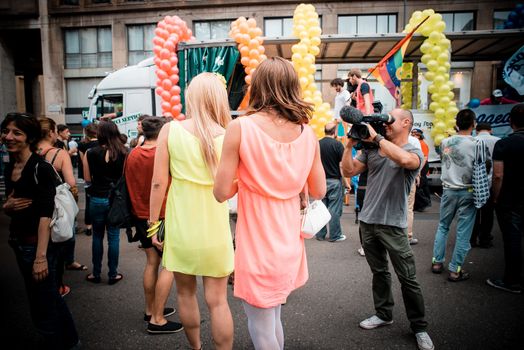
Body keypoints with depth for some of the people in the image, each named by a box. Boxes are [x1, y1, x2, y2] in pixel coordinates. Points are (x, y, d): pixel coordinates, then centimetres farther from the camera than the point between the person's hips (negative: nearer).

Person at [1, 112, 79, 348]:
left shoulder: (41, 169, -17)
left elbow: (45, 215, -22)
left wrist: (41, 256, -26)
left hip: (37, 245, -8)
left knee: (43, 310, 5)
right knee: (50, 297, 23)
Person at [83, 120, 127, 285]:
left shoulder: (91, 153, -6)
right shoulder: (123, 153, -7)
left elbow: (87, 178, -1)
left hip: (97, 199, 0)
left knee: (97, 236, 14)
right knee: (113, 237, 8)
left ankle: (96, 273, 24)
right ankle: (113, 274, 17)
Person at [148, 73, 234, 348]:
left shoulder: (170, 130, -7)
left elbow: (158, 183, -7)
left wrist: (154, 224, 2)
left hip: (180, 227, 1)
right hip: (215, 229, -1)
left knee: (186, 293, 21)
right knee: (217, 300, 9)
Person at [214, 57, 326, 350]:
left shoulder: (240, 128, -15)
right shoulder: (307, 132, -3)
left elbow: (222, 193, -12)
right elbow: (318, 191, 5)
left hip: (257, 245, -5)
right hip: (290, 243, 5)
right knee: (273, 317, 27)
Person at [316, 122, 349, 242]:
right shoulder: (337, 144, -10)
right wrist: (345, 182, -4)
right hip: (334, 181, -4)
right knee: (334, 209, 3)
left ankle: (320, 234, 17)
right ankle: (334, 235, 10)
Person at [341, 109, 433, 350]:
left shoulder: (414, 152, -6)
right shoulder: (371, 150, 7)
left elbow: (405, 159, -31)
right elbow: (348, 171, 4)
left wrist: (376, 137, -23)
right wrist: (351, 144, -6)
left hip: (393, 225, -4)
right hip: (367, 221, 5)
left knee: (407, 278, 4)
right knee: (379, 272, 18)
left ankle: (419, 328, 22)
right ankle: (383, 314, 35)